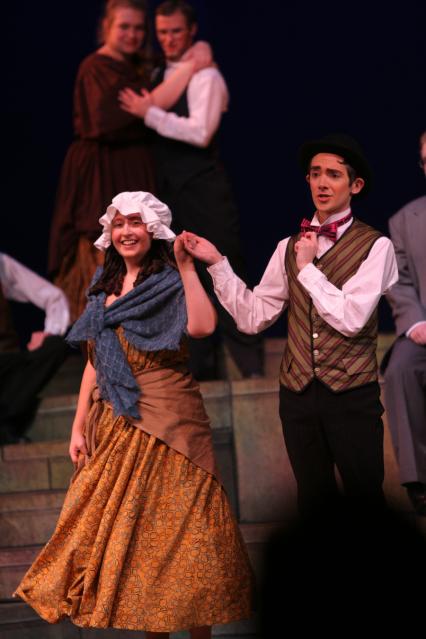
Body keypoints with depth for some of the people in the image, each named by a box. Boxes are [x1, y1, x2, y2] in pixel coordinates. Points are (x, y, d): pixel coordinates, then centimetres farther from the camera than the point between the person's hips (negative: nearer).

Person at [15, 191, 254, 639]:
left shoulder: (170, 283, -4)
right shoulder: (103, 289, 14)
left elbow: (202, 326, -25)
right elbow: (95, 362, 15)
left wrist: (186, 266, -21)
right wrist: (79, 426, 10)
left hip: (165, 423, -6)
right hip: (114, 425, 6)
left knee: (172, 528, -3)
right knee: (122, 530, 6)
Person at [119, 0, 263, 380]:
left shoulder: (204, 76, -9)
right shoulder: (159, 76, 14)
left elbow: (200, 132, -20)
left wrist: (149, 113, -18)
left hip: (204, 189, -7)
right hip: (173, 189, 7)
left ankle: (250, 366, -1)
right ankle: (203, 368, 16)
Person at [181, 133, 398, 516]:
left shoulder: (375, 246, -7)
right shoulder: (289, 247, 8)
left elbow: (351, 318, -17)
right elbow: (253, 316, 4)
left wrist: (308, 268, -10)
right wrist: (217, 263, -3)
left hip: (352, 397, -5)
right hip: (298, 394, 5)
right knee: (313, 501, 14)